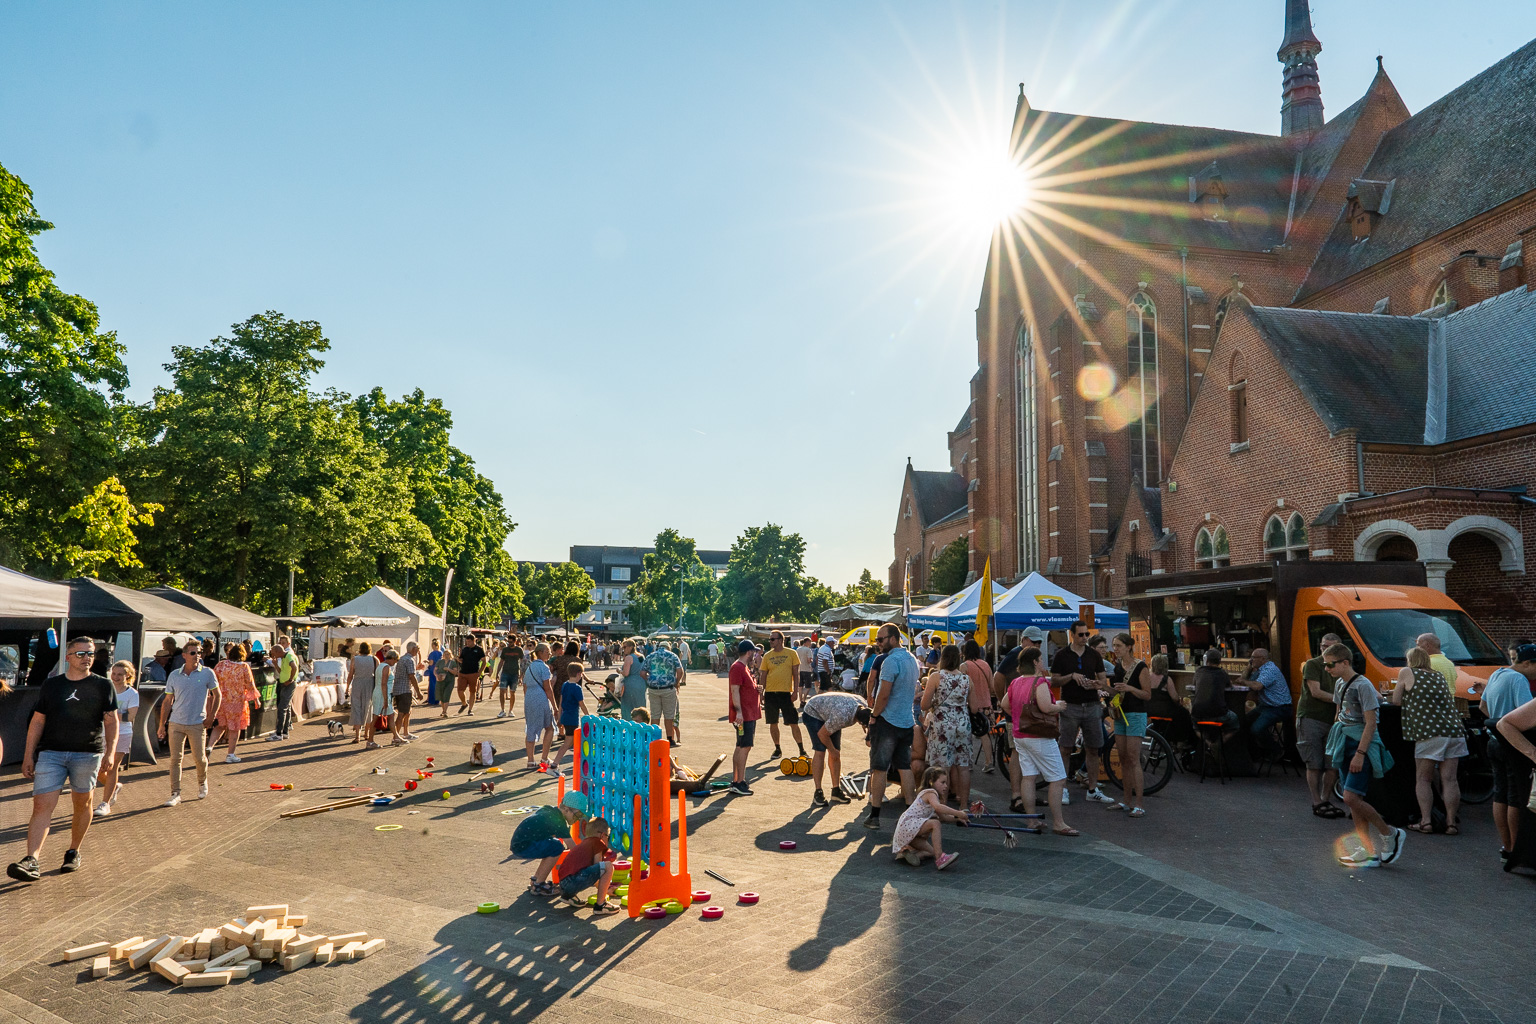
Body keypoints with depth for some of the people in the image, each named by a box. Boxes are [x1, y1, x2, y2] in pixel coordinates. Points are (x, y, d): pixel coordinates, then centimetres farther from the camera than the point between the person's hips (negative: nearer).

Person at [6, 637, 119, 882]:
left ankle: (74, 852, 26)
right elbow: (38, 721, 11)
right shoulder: (51, 684, 8)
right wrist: (28, 756, 6)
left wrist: (110, 754, -12)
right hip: (50, 753, 1)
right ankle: (31, 861, -11)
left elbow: (111, 722, 0)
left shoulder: (103, 685, 3)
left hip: (88, 754, -1)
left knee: (82, 804, 10)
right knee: (42, 806, -9)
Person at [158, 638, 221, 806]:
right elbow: (167, 701, 9)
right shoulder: (174, 675, 3)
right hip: (176, 723, 2)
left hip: (197, 723, -2)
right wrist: (162, 724, 7)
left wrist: (211, 716, -4)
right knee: (175, 759, 1)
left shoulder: (207, 673, -3)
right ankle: (176, 794, 8)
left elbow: (217, 695, 4)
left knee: (199, 758, 3)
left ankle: (202, 783, 30)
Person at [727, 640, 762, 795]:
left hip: (750, 714, 10)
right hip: (743, 715, -10)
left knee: (744, 747, 12)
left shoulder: (745, 668, 18)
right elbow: (734, 690, -20)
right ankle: (738, 783, -6)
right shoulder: (737, 668, -14)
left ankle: (738, 781, 17)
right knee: (743, 747, -9)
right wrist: (738, 711, -26)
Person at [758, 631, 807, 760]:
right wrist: (762, 692, 3)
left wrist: (795, 691, -5)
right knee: (773, 724, 8)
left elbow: (796, 673, 1)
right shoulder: (767, 656, 6)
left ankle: (802, 750, 10)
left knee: (794, 723, -1)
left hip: (786, 692, -2)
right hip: (770, 693, 2)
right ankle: (777, 749, 23)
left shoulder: (791, 654, 0)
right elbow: (763, 675, 9)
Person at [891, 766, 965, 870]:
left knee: (932, 852, 9)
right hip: (907, 825, -10)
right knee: (935, 823, -28)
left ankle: (906, 852, 0)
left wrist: (956, 819, 12)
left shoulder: (931, 794, 20)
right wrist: (957, 813, -34)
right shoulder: (930, 793, -12)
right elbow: (938, 807, -34)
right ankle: (939, 858, -33)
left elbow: (941, 816, 24)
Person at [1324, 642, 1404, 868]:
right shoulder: (1339, 684, 12)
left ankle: (1390, 834, 4)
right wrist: (1337, 745, 18)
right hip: (1345, 745, 8)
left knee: (1351, 798, -15)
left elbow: (1370, 723, -16)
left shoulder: (1362, 685, -14)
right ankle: (1369, 850, 13)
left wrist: (1360, 753, -20)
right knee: (1353, 801, 7)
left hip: (1363, 747, -8)